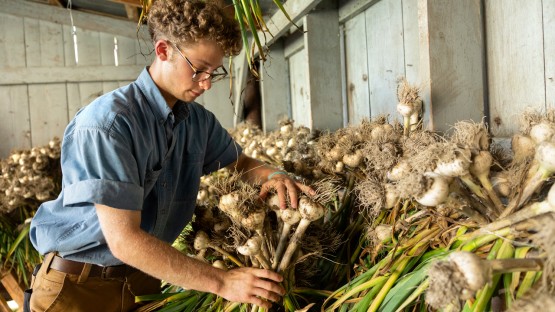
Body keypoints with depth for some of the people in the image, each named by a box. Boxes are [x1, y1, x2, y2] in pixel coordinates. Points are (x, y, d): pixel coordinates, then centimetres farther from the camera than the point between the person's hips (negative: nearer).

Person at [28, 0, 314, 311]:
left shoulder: (200, 121, -3)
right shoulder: (106, 123, -25)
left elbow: (239, 161, 15)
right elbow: (124, 240, -29)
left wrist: (272, 175, -8)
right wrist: (221, 282, -29)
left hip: (145, 277, 6)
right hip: (79, 285, -6)